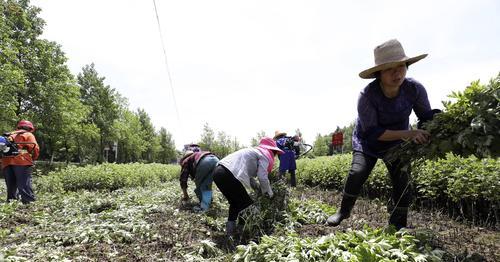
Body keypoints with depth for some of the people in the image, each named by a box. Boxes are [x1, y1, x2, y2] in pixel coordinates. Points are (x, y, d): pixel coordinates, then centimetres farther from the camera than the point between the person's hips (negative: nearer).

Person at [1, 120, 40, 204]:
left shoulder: (9, 135, 30)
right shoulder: (28, 135, 13)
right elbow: (35, 148, 3)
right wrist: (32, 159, 17)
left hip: (6, 163, 5)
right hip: (22, 162, -5)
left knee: (11, 186, 11)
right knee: (25, 185, -9)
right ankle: (29, 202, -16)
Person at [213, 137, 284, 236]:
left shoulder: (254, 151, 31)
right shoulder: (265, 155, 5)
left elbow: (249, 176, 27)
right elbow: (262, 177, -4)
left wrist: (261, 189, 23)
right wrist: (269, 193, 12)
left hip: (218, 171, 10)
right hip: (229, 175, -9)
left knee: (236, 203, 24)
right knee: (247, 205, 5)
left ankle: (230, 231, 25)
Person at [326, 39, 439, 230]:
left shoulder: (415, 89, -23)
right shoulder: (367, 95, -32)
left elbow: (427, 117, -7)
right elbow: (372, 132, -30)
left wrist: (429, 136, -30)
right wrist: (406, 133, -41)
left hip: (398, 142, 3)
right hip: (368, 141, -2)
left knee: (402, 180, -6)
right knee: (357, 173, -18)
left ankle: (398, 224, 13)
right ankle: (344, 211, 5)